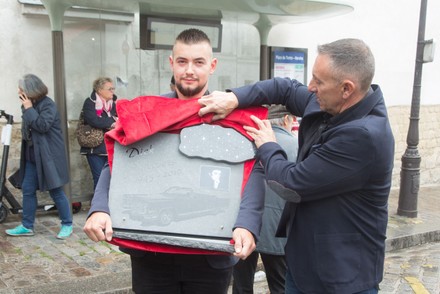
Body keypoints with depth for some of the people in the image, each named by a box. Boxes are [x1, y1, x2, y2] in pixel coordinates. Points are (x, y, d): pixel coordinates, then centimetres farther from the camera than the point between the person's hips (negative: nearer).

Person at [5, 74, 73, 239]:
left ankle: (67, 225, 11)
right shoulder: (29, 105, 11)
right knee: (27, 190, 8)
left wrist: (29, 109, -19)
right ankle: (27, 226, 18)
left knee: (56, 191, -1)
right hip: (32, 157, 8)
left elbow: (43, 126, -25)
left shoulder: (48, 104, -13)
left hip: (48, 156, -8)